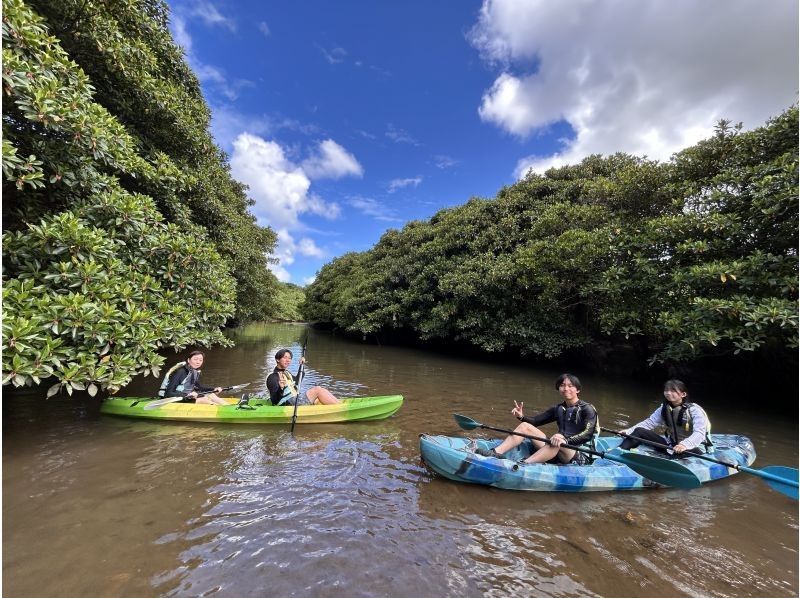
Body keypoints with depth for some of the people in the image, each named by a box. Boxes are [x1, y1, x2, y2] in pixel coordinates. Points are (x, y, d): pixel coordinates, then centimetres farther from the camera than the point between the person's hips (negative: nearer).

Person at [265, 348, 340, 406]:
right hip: (289, 404, -9)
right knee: (317, 390, -21)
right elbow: (274, 401, -18)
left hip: (297, 400, 9)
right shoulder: (272, 377, -9)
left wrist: (301, 366, 29)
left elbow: (297, 381, 37)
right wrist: (280, 388, -38)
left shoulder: (286, 373, 19)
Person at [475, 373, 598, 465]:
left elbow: (587, 434, -21)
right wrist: (521, 416, -12)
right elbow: (535, 421, 10)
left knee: (558, 439, -38)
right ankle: (495, 452, -25)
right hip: (556, 452, 6)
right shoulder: (558, 409, 13)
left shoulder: (587, 409, -4)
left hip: (580, 457, -6)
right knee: (525, 426, -8)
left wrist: (565, 439, -37)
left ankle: (524, 464, -48)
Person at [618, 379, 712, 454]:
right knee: (639, 431, -12)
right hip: (671, 446, 5)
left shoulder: (694, 410, -14)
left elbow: (699, 433, -27)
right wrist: (629, 431, -16)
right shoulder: (664, 408, 1)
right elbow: (649, 422, -2)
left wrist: (685, 445, -47)